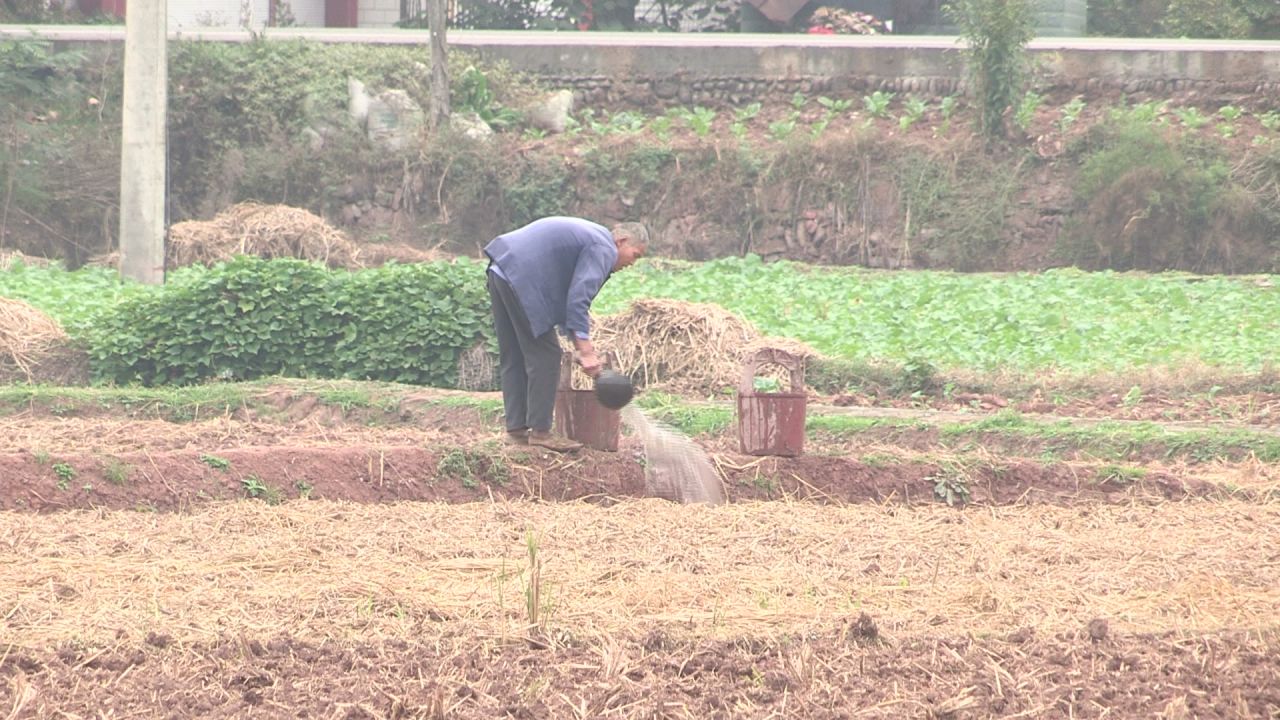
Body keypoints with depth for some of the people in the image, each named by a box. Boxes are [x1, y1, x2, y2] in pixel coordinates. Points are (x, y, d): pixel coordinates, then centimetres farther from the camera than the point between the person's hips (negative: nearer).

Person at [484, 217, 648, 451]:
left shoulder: (591, 236, 24)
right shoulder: (602, 249, -7)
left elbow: (567, 296, 27)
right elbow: (578, 298, -17)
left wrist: (579, 343, 23)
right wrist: (585, 349, -17)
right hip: (522, 280, -11)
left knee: (512, 358, 14)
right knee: (545, 356, -4)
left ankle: (517, 428, 18)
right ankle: (540, 431, -2)